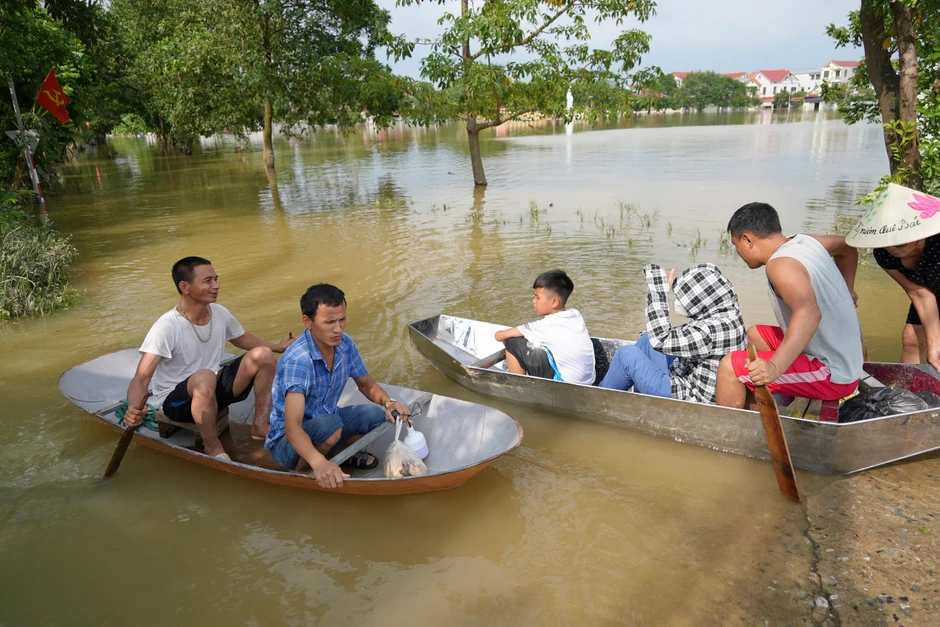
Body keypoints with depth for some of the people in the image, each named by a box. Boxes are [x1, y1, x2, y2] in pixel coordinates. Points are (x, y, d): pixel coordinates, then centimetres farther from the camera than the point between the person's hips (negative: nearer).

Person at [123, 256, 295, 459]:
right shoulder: (167, 326, -25)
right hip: (174, 398, -6)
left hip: (213, 389, 6)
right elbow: (142, 378, -28)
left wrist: (278, 347, 10)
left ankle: (260, 426, -3)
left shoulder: (220, 313, -6)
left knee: (262, 354, -11)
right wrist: (132, 408, -46)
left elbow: (242, 339, 16)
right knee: (205, 377, -39)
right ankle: (213, 447, -18)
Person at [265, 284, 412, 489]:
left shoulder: (345, 345, -10)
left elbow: (366, 384, 6)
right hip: (288, 440, -6)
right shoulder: (297, 360, -31)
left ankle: (342, 452, 9)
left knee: (376, 414, -17)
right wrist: (319, 463, -58)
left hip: (326, 420, 6)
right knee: (330, 426, -36)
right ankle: (299, 474, -9)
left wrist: (388, 402, -16)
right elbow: (292, 426, -39)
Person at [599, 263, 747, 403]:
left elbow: (660, 340, -29)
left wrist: (659, 288, -25)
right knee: (647, 339, 15)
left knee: (627, 354, -4)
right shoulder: (725, 315, -2)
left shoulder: (711, 330, -30)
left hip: (685, 398, -10)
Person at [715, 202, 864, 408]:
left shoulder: (781, 264, -22)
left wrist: (775, 367, -48)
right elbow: (847, 248, 26)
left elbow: (809, 313, -39)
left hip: (833, 375, -10)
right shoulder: (807, 242, 5)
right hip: (846, 362, 10)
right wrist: (846, 289, 38)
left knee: (730, 366, -17)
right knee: (755, 335, 23)